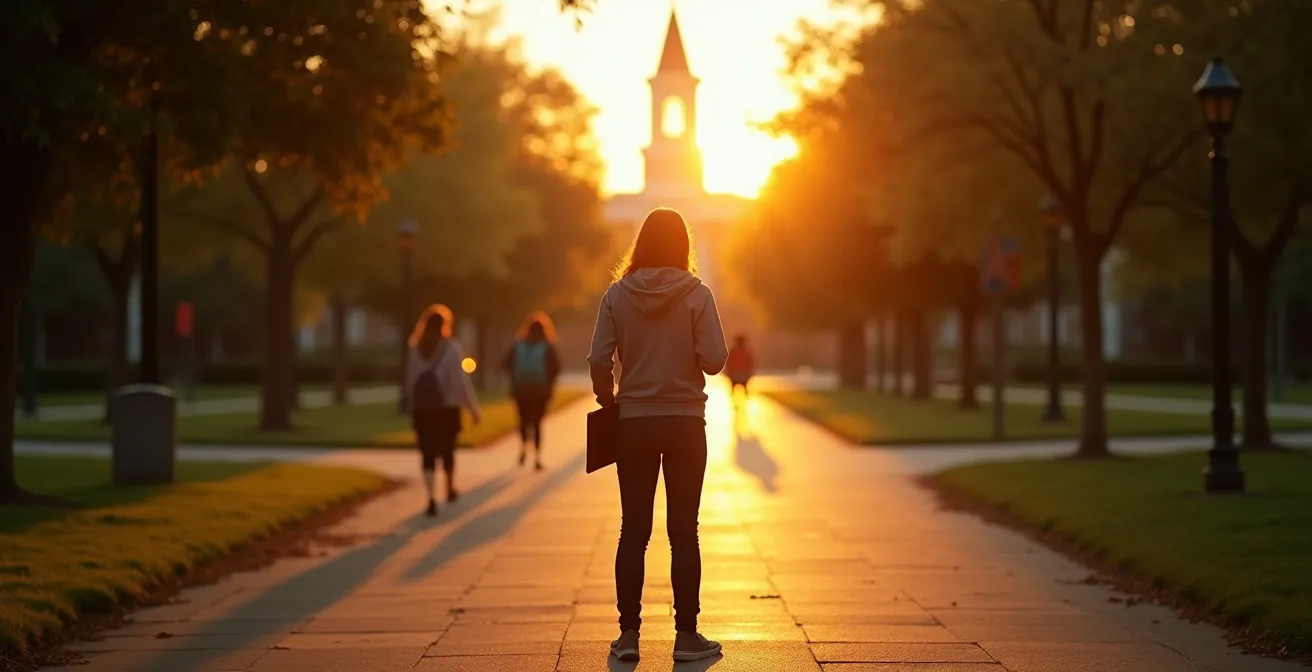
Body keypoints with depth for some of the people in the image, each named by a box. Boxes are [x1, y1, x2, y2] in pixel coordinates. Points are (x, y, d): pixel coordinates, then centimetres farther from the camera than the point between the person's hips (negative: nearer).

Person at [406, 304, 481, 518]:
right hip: (447, 406, -1)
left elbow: (410, 381, 2)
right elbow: (461, 380, -11)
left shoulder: (416, 349, 1)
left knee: (428, 453, 0)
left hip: (422, 408, 1)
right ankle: (451, 489, 37)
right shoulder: (451, 348, -8)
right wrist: (474, 409, -6)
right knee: (447, 449, 19)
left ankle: (432, 498, -15)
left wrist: (411, 408, 11)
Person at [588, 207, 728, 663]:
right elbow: (715, 360, -11)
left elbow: (599, 360, -7)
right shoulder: (696, 294, -8)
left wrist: (609, 399, 10)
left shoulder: (618, 294, -4)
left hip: (633, 422, 1)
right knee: (683, 532, 5)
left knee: (633, 531, 7)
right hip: (685, 423, -1)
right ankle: (686, 635, 7)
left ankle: (628, 634, 8)